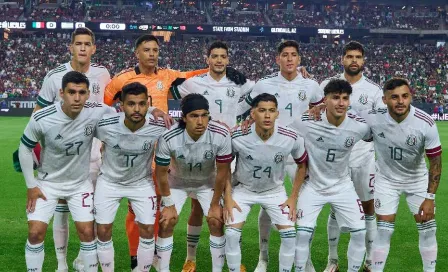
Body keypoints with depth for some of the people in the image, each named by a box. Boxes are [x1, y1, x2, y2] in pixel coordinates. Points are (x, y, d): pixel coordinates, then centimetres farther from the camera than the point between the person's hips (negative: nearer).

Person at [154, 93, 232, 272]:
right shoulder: (168, 138, -36)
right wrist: (169, 205, -10)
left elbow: (222, 172, -19)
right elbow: (161, 173, -19)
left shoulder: (221, 135, -34)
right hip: (177, 182, 0)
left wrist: (215, 204, -11)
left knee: (216, 222, -6)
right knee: (166, 223, -5)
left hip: (208, 183, 1)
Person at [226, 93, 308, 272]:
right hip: (243, 189, -1)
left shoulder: (291, 139, -23)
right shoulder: (237, 137, -27)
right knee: (231, 234, -13)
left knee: (289, 234, -8)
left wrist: (293, 198, -4)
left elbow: (302, 165, -2)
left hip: (275, 191, 1)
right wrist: (227, 198, -10)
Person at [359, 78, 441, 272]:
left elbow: (435, 161, -15)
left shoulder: (425, 123, -25)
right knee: (384, 230, -3)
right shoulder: (373, 117, -25)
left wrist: (430, 197, -17)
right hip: (387, 180, -1)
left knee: (427, 229, 2)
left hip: (418, 179, 1)